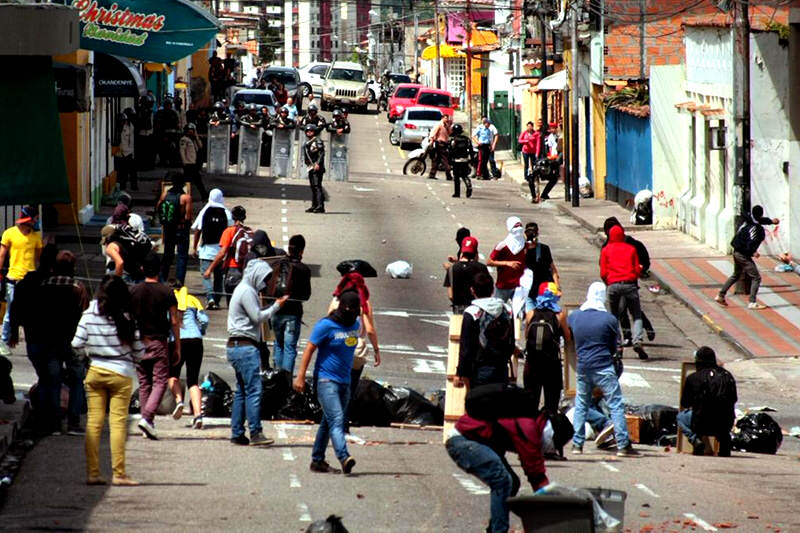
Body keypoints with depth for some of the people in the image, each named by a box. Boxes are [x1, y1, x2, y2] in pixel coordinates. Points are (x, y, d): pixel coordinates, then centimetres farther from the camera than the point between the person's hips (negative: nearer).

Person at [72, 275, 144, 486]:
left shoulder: (89, 315, -5)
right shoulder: (127, 318, -10)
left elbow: (77, 345, -2)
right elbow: (138, 351, -5)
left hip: (95, 372, 2)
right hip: (121, 374, -2)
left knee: (93, 422, 5)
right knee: (118, 423, 0)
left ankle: (92, 473, 5)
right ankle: (118, 473, -1)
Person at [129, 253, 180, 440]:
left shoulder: (134, 291, 1)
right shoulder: (166, 292, -4)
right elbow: (174, 321, -3)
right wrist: (177, 348, 4)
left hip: (139, 342, 3)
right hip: (159, 342, -3)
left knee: (144, 383, 11)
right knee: (160, 382, -1)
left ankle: (148, 424, 11)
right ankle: (147, 417, -20)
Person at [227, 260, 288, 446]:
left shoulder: (245, 290, 21)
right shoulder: (247, 291, -10)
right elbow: (258, 317, -15)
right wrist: (276, 306, -5)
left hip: (237, 346, 11)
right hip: (245, 346, -11)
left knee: (242, 391, 10)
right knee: (253, 390, -12)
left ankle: (237, 433, 10)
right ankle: (255, 433, -15)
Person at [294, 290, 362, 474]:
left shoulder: (355, 325, 9)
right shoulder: (326, 326, -12)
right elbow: (309, 349, -10)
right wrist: (300, 376, -14)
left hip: (344, 381, 7)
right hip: (326, 381, -7)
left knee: (328, 423, 13)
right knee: (336, 420, -20)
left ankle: (317, 461, 20)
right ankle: (344, 458, -33)